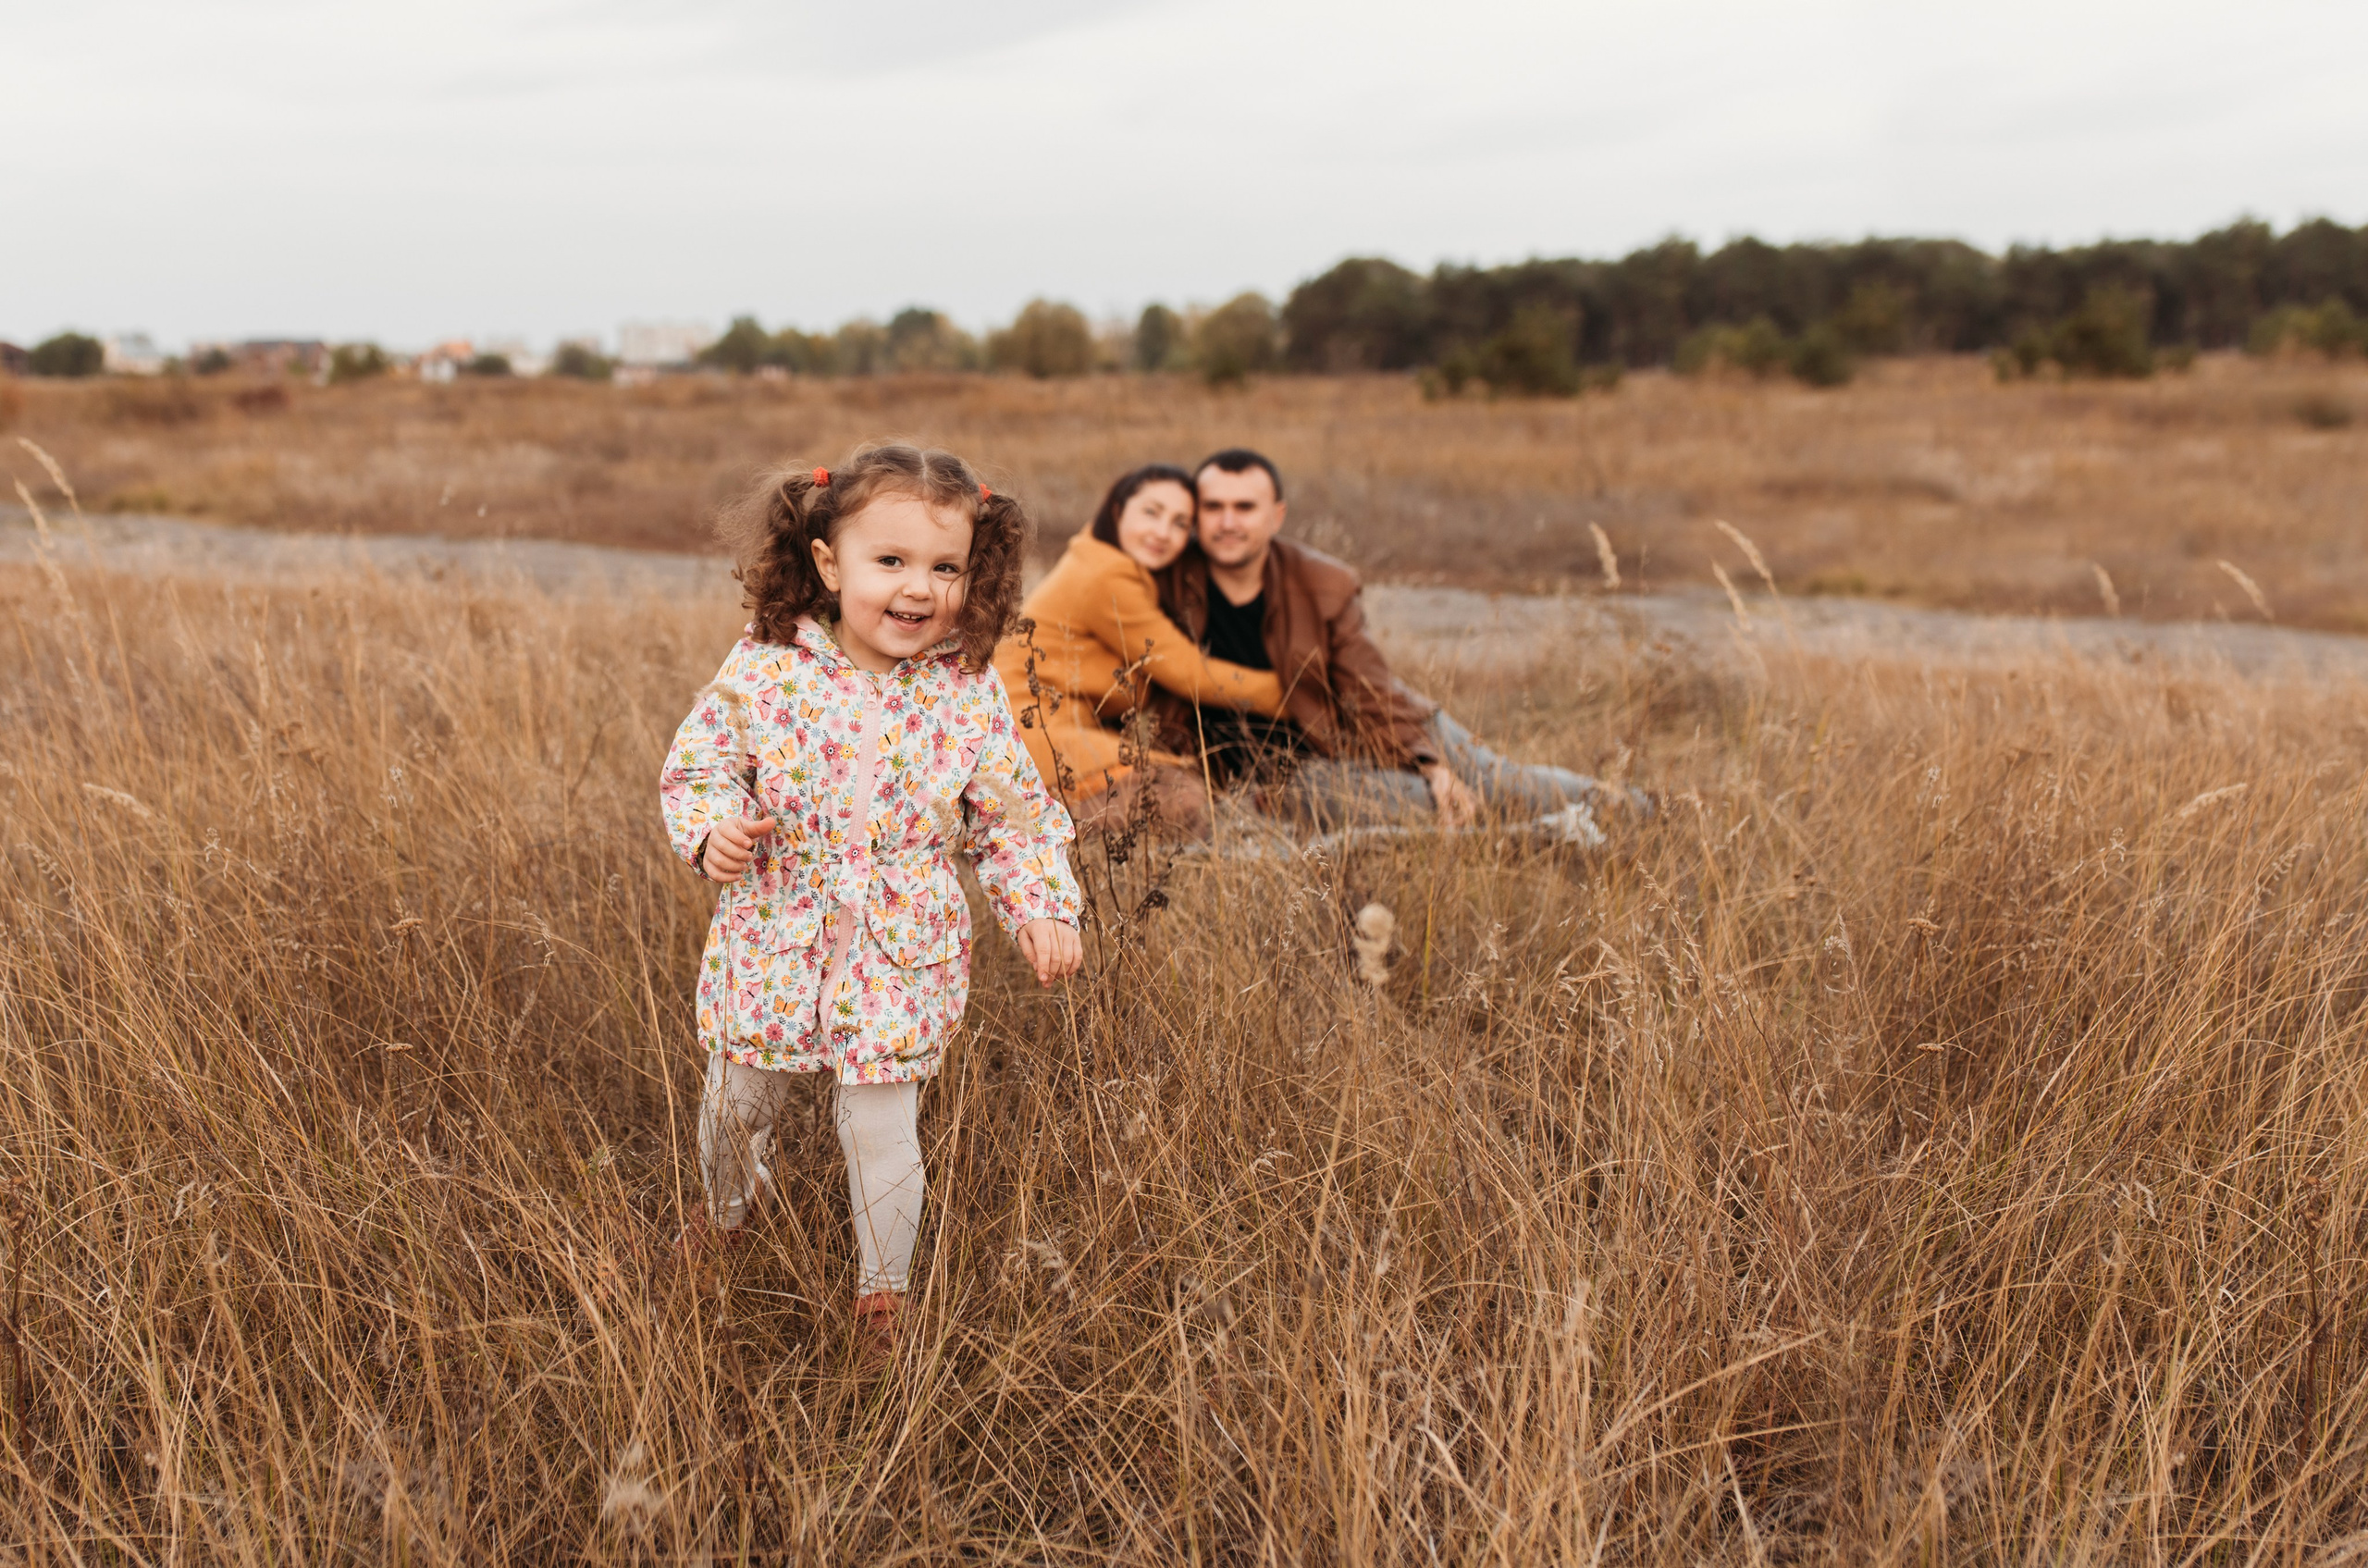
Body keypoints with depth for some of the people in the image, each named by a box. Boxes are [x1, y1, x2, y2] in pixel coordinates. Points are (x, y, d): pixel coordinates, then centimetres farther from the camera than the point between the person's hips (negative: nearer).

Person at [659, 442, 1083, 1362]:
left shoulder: (969, 696, -9)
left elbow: (1015, 817, 0)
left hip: (900, 956, -1)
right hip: (772, 945, 1)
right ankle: (729, 1206, 55)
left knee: (880, 1131, 7)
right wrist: (711, 830, -21)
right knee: (735, 1104, 20)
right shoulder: (764, 671, -11)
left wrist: (1043, 909, -10)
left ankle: (882, 1293, 33)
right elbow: (697, 764, -1)